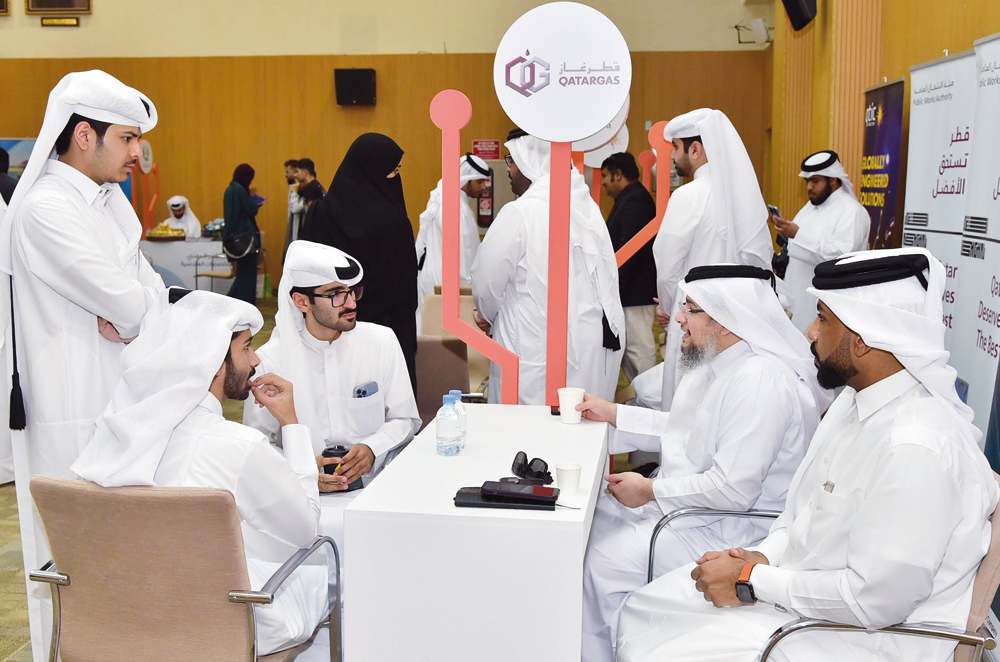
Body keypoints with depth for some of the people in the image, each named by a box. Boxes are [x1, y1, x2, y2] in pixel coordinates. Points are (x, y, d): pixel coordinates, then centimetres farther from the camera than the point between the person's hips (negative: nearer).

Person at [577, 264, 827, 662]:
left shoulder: (760, 382, -27)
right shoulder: (716, 363, 7)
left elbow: (733, 490, -29)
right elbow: (681, 430, 22)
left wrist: (651, 490, -18)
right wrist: (613, 414, 13)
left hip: (731, 530, -10)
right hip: (682, 501, 10)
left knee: (606, 562, -17)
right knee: (586, 522, 6)